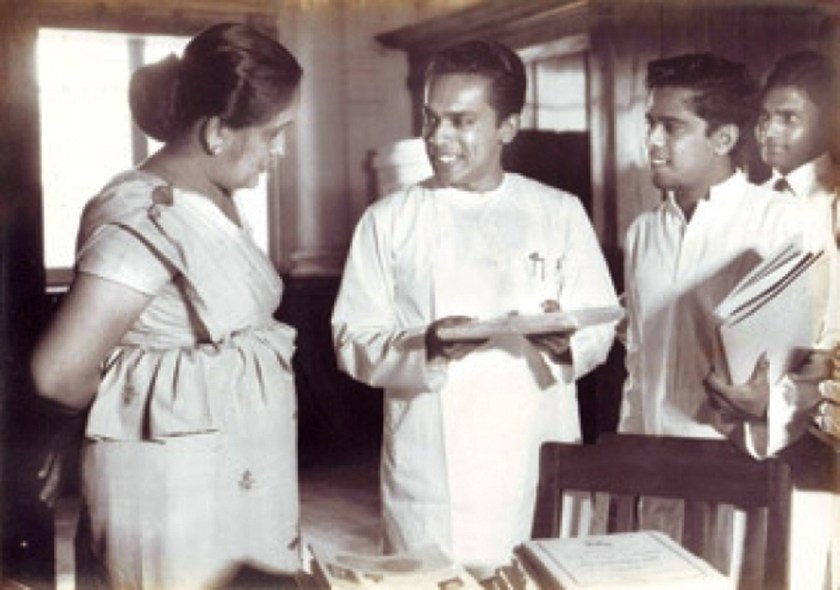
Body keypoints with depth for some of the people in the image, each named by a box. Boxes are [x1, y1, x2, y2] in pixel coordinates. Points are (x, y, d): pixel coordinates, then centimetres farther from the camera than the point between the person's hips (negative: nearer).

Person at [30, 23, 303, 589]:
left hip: (233, 475, 8)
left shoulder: (215, 202, 8)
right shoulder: (147, 218, -20)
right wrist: (131, 409, -5)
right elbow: (59, 372, -23)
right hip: (173, 492, -8)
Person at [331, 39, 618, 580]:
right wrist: (427, 348, -19)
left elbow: (602, 327, 5)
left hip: (539, 470, 1)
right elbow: (354, 342, -1)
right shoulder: (388, 221, 3)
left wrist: (568, 340, -17)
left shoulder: (561, 213, 6)